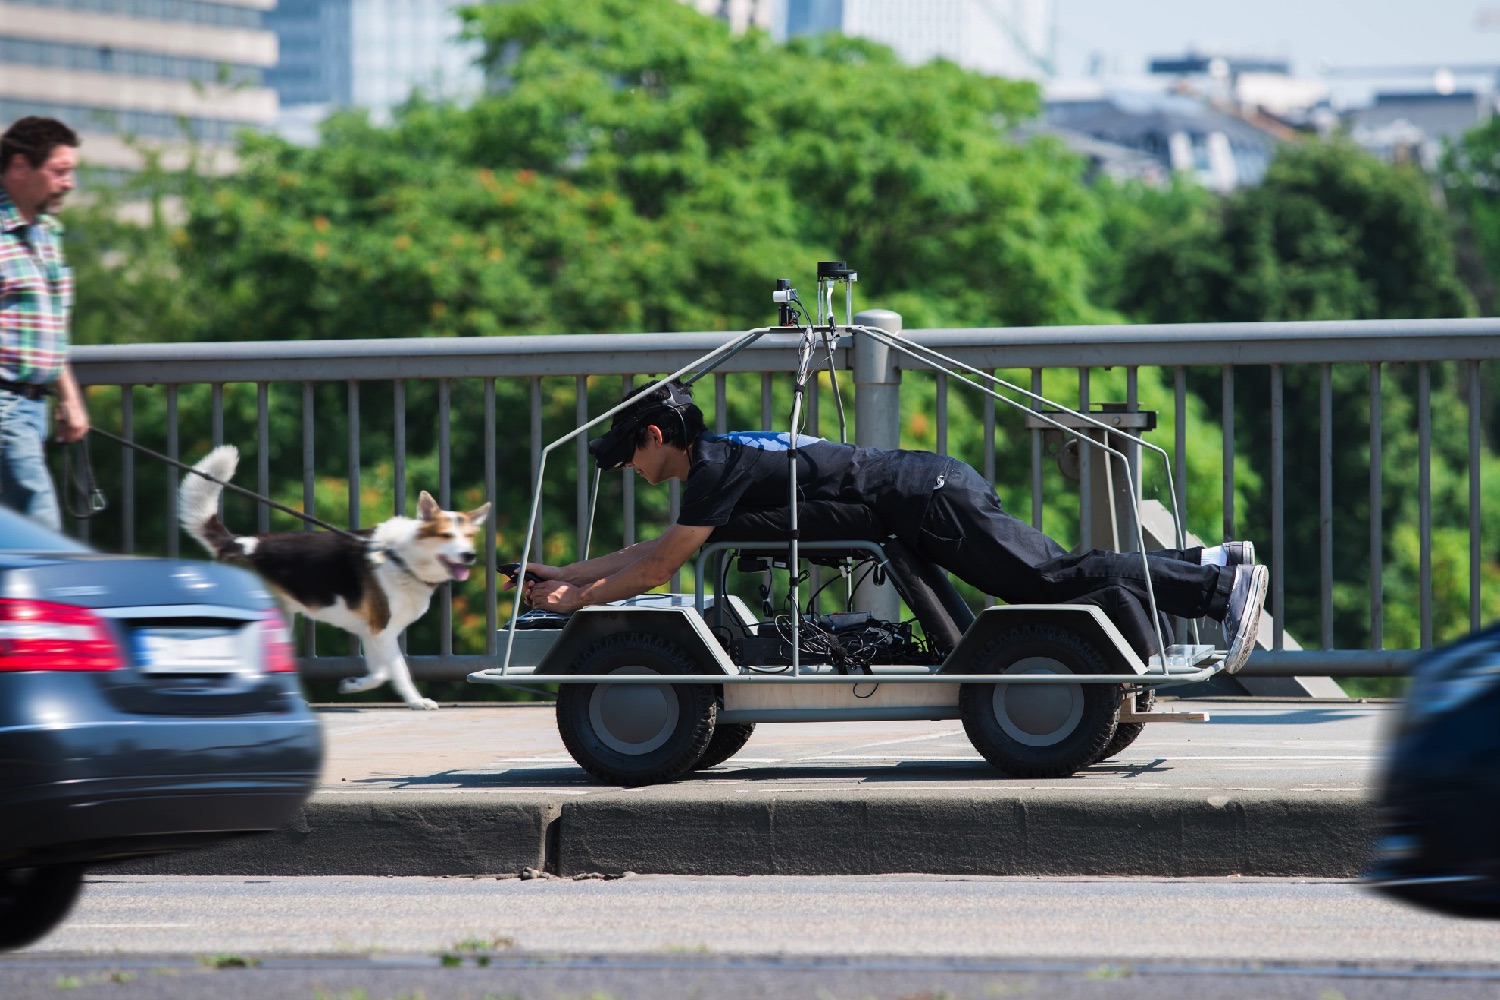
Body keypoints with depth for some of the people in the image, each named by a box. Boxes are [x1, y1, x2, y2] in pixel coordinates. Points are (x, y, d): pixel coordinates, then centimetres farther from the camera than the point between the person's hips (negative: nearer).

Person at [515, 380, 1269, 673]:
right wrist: (566, 574, 30)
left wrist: (578, 600, 1)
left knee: (1056, 579, -13)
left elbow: (658, 570, -10)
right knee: (1057, 574, 7)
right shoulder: (723, 460, 20)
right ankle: (1213, 566, 6)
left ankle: (1222, 585, -17)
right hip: (933, 484, 8)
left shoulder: (719, 473, -10)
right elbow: (658, 550, 31)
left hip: (928, 507, -8)